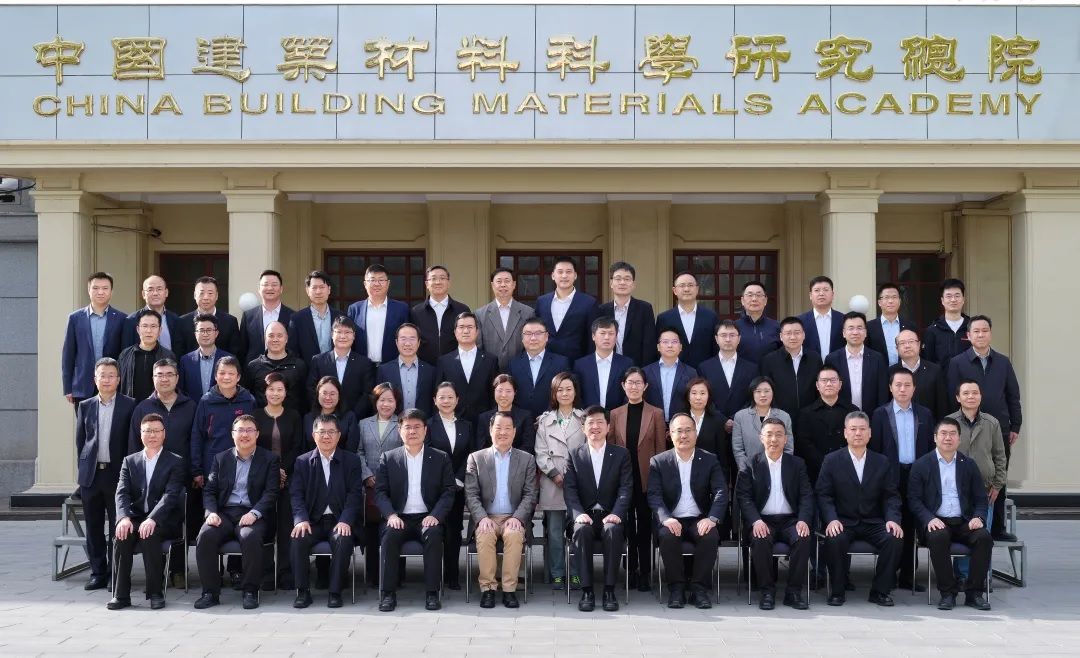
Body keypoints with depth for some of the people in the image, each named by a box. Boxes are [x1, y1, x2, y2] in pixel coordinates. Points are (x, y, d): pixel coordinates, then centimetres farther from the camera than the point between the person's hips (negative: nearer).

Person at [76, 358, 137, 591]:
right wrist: (85, 466, 8)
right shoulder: (85, 406, 9)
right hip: (91, 474, 3)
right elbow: (79, 440, 14)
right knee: (94, 527, 7)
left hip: (117, 473, -3)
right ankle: (98, 573, 16)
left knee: (118, 527, 0)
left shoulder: (129, 406, -1)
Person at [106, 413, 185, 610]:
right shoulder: (129, 461, 14)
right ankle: (121, 594, -22)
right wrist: (124, 518, -20)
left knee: (149, 535, -34)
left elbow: (170, 495, -11)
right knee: (122, 536, -29)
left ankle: (155, 592, -24)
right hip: (135, 518, 3)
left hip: (163, 521, -3)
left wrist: (152, 519, -27)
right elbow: (122, 493, 1)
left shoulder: (175, 462, 3)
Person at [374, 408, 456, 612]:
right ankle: (388, 593, -24)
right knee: (390, 535, -31)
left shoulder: (441, 458, 9)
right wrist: (391, 515, -14)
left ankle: (432, 592, -26)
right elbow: (380, 492, 5)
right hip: (399, 518, 1)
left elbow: (449, 492, 4)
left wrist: (435, 515, -13)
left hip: (428, 518, 0)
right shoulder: (388, 458, 10)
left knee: (433, 534, -33)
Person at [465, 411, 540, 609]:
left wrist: (517, 518, -12)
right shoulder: (476, 458, 10)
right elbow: (471, 494, 3)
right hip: (486, 517, 0)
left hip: (514, 518, 0)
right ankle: (487, 588, -23)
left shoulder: (526, 459, 11)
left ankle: (509, 589, -26)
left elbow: (530, 495, 5)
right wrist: (482, 518, -15)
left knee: (514, 535, -33)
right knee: (485, 535, -32)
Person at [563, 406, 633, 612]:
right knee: (582, 530, -34)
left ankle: (609, 589, -27)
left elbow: (625, 488, 0)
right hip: (584, 516, 0)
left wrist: (616, 513, -18)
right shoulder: (574, 455, 11)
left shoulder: (621, 454, 10)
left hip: (610, 517, 0)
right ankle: (587, 591, -28)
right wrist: (579, 514, -18)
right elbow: (569, 489, 1)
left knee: (613, 530, -34)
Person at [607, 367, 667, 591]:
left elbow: (661, 449, 2)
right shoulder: (615, 414, 7)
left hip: (647, 479, -2)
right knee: (626, 525, 6)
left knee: (645, 526, 4)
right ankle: (630, 571, 15)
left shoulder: (656, 414, 2)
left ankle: (644, 573, 9)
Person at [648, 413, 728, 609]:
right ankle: (676, 588, -17)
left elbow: (721, 492, -4)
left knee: (710, 536, -30)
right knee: (667, 536, -32)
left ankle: (699, 588, -17)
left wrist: (712, 518, -22)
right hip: (672, 521, 0)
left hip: (699, 521, 1)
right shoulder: (658, 462, 5)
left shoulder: (710, 460, 7)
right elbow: (654, 496, -5)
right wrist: (666, 518, -25)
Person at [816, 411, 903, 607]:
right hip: (843, 522, -2)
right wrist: (831, 519, -19)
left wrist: (892, 519, -12)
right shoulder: (831, 460, 3)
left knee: (894, 539, -26)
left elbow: (891, 496, 7)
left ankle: (880, 591, -9)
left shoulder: (882, 462, 10)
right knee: (835, 540, -34)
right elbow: (823, 495, -2)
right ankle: (837, 591, -12)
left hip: (873, 523, 2)